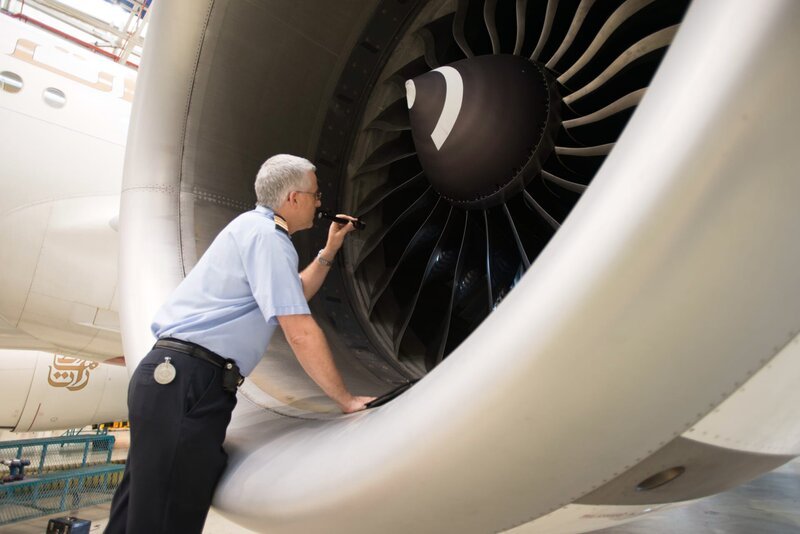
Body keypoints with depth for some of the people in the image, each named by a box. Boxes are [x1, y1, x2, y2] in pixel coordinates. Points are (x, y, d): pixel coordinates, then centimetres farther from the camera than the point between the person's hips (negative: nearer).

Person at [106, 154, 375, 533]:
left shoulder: (255, 228, 20)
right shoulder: (265, 234, -12)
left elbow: (293, 294, 32)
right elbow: (299, 331, -17)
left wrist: (329, 252, 25)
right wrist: (345, 399, -9)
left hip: (172, 377, 10)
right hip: (186, 384, -10)